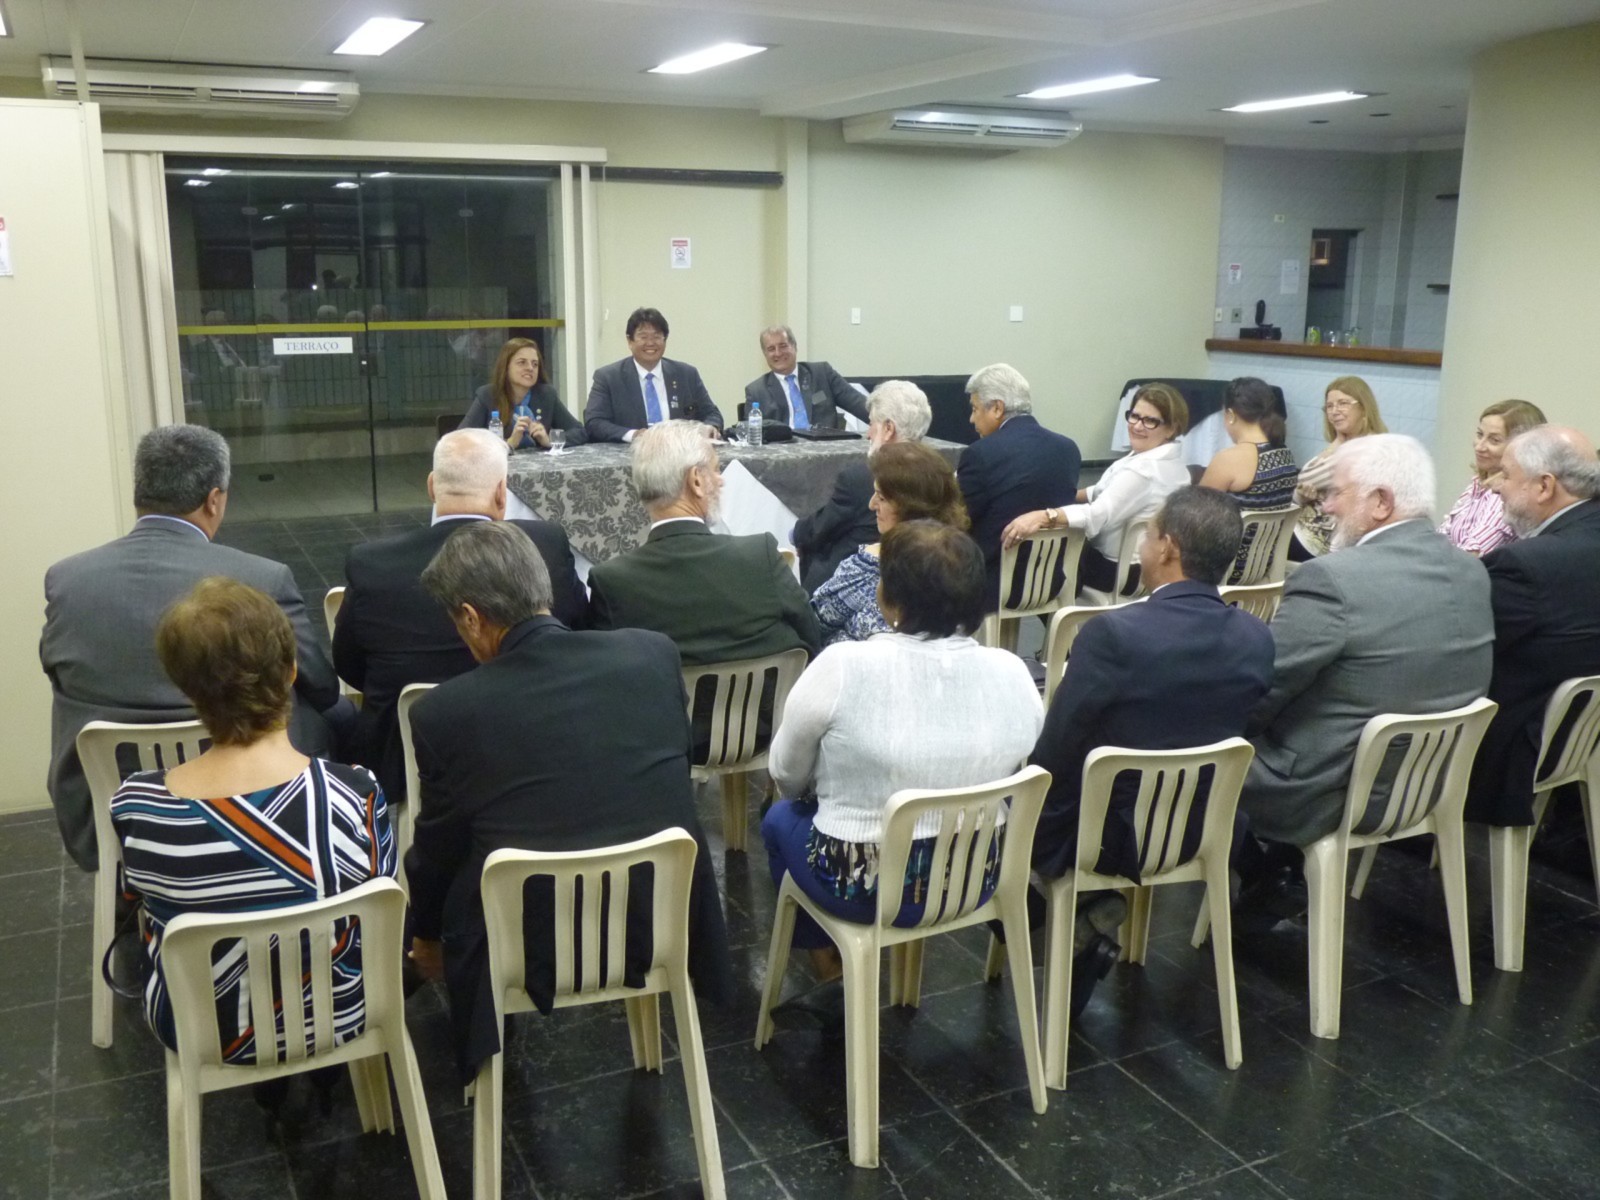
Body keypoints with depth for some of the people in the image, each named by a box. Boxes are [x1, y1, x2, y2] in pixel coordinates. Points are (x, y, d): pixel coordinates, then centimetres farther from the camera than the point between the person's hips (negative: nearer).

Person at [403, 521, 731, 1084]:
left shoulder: (443, 712, -17)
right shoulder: (655, 654, -11)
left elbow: (438, 851, -1)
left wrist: (426, 936, 20)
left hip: (530, 955, -3)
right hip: (664, 926, 3)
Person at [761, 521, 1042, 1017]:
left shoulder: (843, 666, -22)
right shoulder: (1011, 672, -11)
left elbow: (787, 776, -6)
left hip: (865, 889, -4)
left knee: (781, 818, 27)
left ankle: (834, 981, 31)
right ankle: (845, 982, 33)